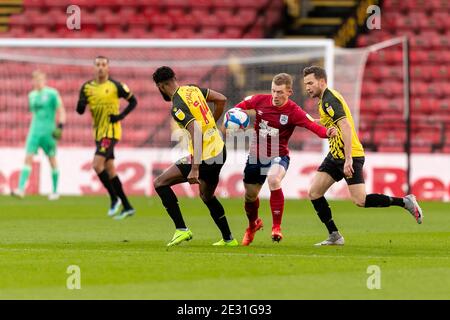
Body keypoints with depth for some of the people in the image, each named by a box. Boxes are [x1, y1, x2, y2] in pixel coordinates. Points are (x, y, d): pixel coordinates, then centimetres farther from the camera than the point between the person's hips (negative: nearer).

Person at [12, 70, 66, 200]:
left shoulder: (52, 94, -5)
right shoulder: (32, 95, 12)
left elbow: (61, 111, -4)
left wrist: (60, 126, -16)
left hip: (48, 131, -4)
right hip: (34, 131, 4)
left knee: (52, 160, 4)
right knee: (28, 158, -9)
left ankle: (55, 191, 14)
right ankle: (21, 188, -17)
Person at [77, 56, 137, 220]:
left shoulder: (115, 86, -7)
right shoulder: (87, 87, 6)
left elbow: (133, 101, 1)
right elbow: (80, 111, 6)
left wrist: (121, 116, -11)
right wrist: (81, 104, -17)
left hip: (111, 132, -6)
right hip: (99, 133, 7)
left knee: (97, 165, -18)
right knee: (109, 169, 9)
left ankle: (114, 198, -4)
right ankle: (127, 207, 16)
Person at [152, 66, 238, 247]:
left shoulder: (177, 107, -19)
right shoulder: (193, 89, 5)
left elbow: (196, 132, -29)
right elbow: (221, 99, 13)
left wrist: (195, 169, -30)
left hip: (204, 158, -9)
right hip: (220, 151, 9)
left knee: (160, 183, -2)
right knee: (207, 196, 30)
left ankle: (181, 229, -5)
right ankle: (228, 239, 35)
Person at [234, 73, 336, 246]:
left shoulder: (293, 112, -19)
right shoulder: (260, 100, -7)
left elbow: (313, 125, -32)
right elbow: (242, 106, 12)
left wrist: (327, 133, -52)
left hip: (278, 156, -4)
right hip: (256, 154, 4)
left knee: (274, 180, -36)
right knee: (250, 195, 16)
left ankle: (276, 227, -23)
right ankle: (253, 224, 51)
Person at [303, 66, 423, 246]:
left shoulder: (329, 100, -17)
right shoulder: (325, 99, 15)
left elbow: (346, 126, -27)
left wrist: (348, 159, -31)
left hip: (350, 156, -10)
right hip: (335, 155, 10)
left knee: (360, 201, -15)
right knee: (314, 192, 2)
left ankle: (405, 202, 0)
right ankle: (334, 236, 7)